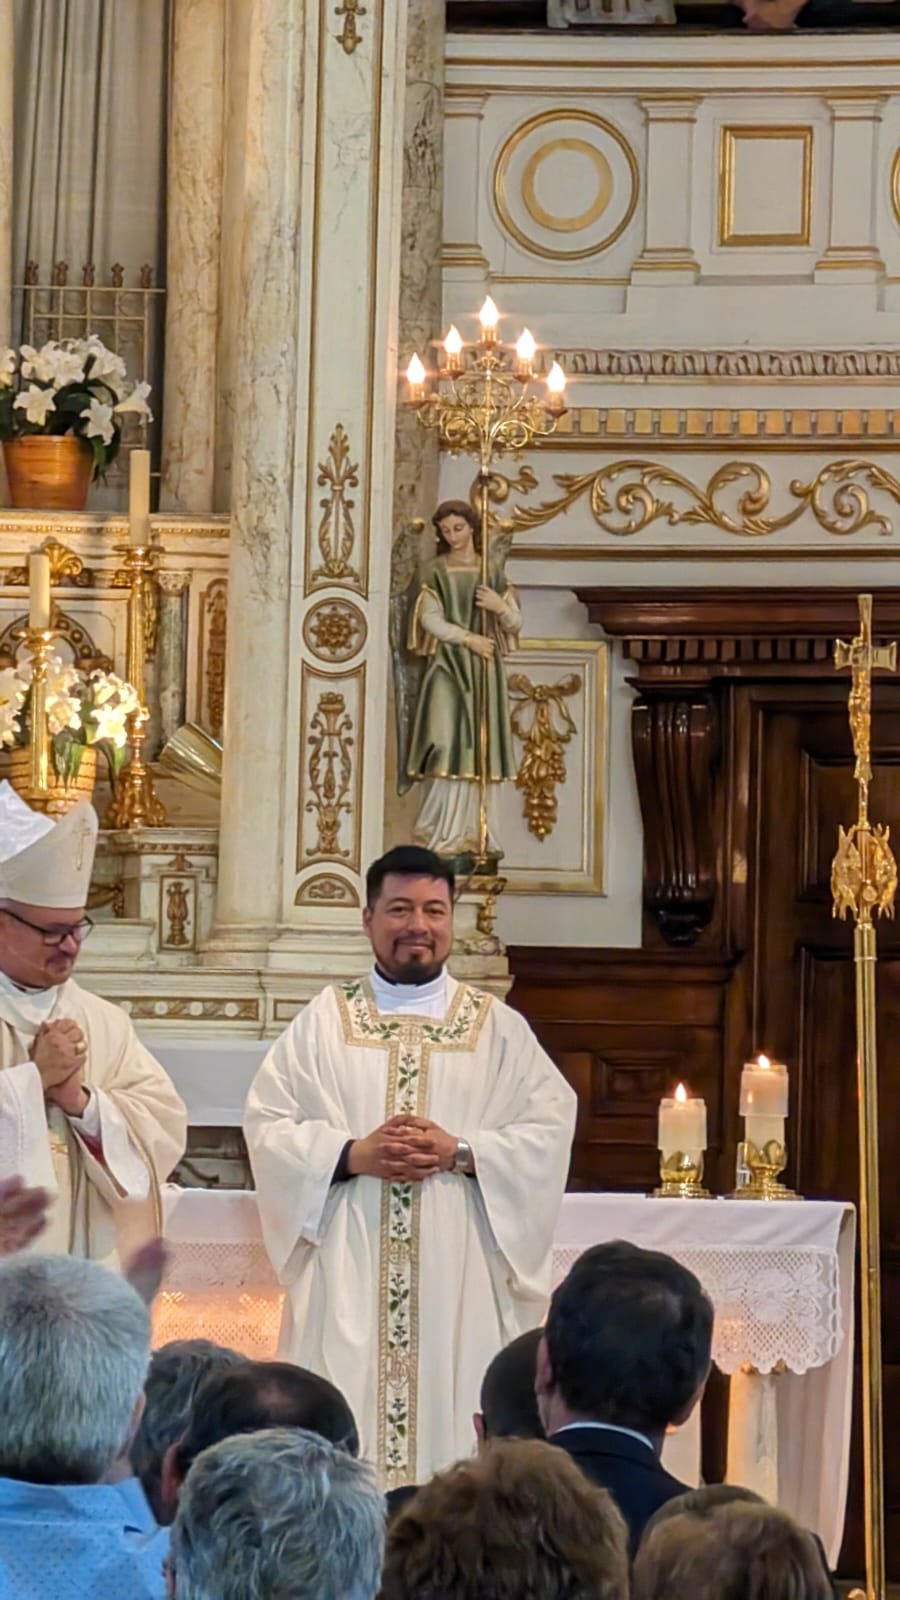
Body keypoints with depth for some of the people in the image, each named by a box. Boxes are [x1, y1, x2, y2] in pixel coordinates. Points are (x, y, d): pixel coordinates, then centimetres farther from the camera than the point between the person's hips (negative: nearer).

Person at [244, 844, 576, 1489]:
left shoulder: (498, 1027, 11)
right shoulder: (323, 1021, 10)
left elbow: (551, 1127, 2)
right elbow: (268, 1124, 3)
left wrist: (460, 1153, -11)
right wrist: (354, 1155, -12)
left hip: (458, 1270, 0)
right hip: (349, 1272, 0)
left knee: (451, 1415, -5)